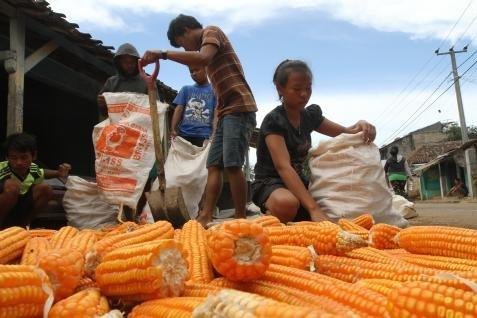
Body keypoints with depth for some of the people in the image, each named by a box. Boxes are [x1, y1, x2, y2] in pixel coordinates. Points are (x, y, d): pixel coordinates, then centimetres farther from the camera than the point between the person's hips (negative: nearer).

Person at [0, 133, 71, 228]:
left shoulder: (33, 169, -4)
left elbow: (42, 173, 19)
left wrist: (59, 173, 4)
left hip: (18, 209, 6)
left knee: (45, 189, -8)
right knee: (12, 187, -32)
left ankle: (22, 224, 3)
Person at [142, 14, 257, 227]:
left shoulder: (212, 32, 2)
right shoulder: (207, 45, 29)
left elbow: (203, 58, -22)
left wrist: (163, 54, -19)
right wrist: (218, 118, 17)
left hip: (239, 108, -10)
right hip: (227, 112, 10)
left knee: (232, 165, -15)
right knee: (214, 165, 2)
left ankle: (240, 221, -11)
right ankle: (206, 216, 1)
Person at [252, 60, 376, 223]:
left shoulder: (310, 115, 4)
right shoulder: (273, 121, -18)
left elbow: (344, 133, 16)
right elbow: (283, 167, -31)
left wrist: (360, 125, -11)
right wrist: (313, 208, -40)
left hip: (297, 182, 8)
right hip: (270, 183, -7)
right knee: (287, 203, -41)